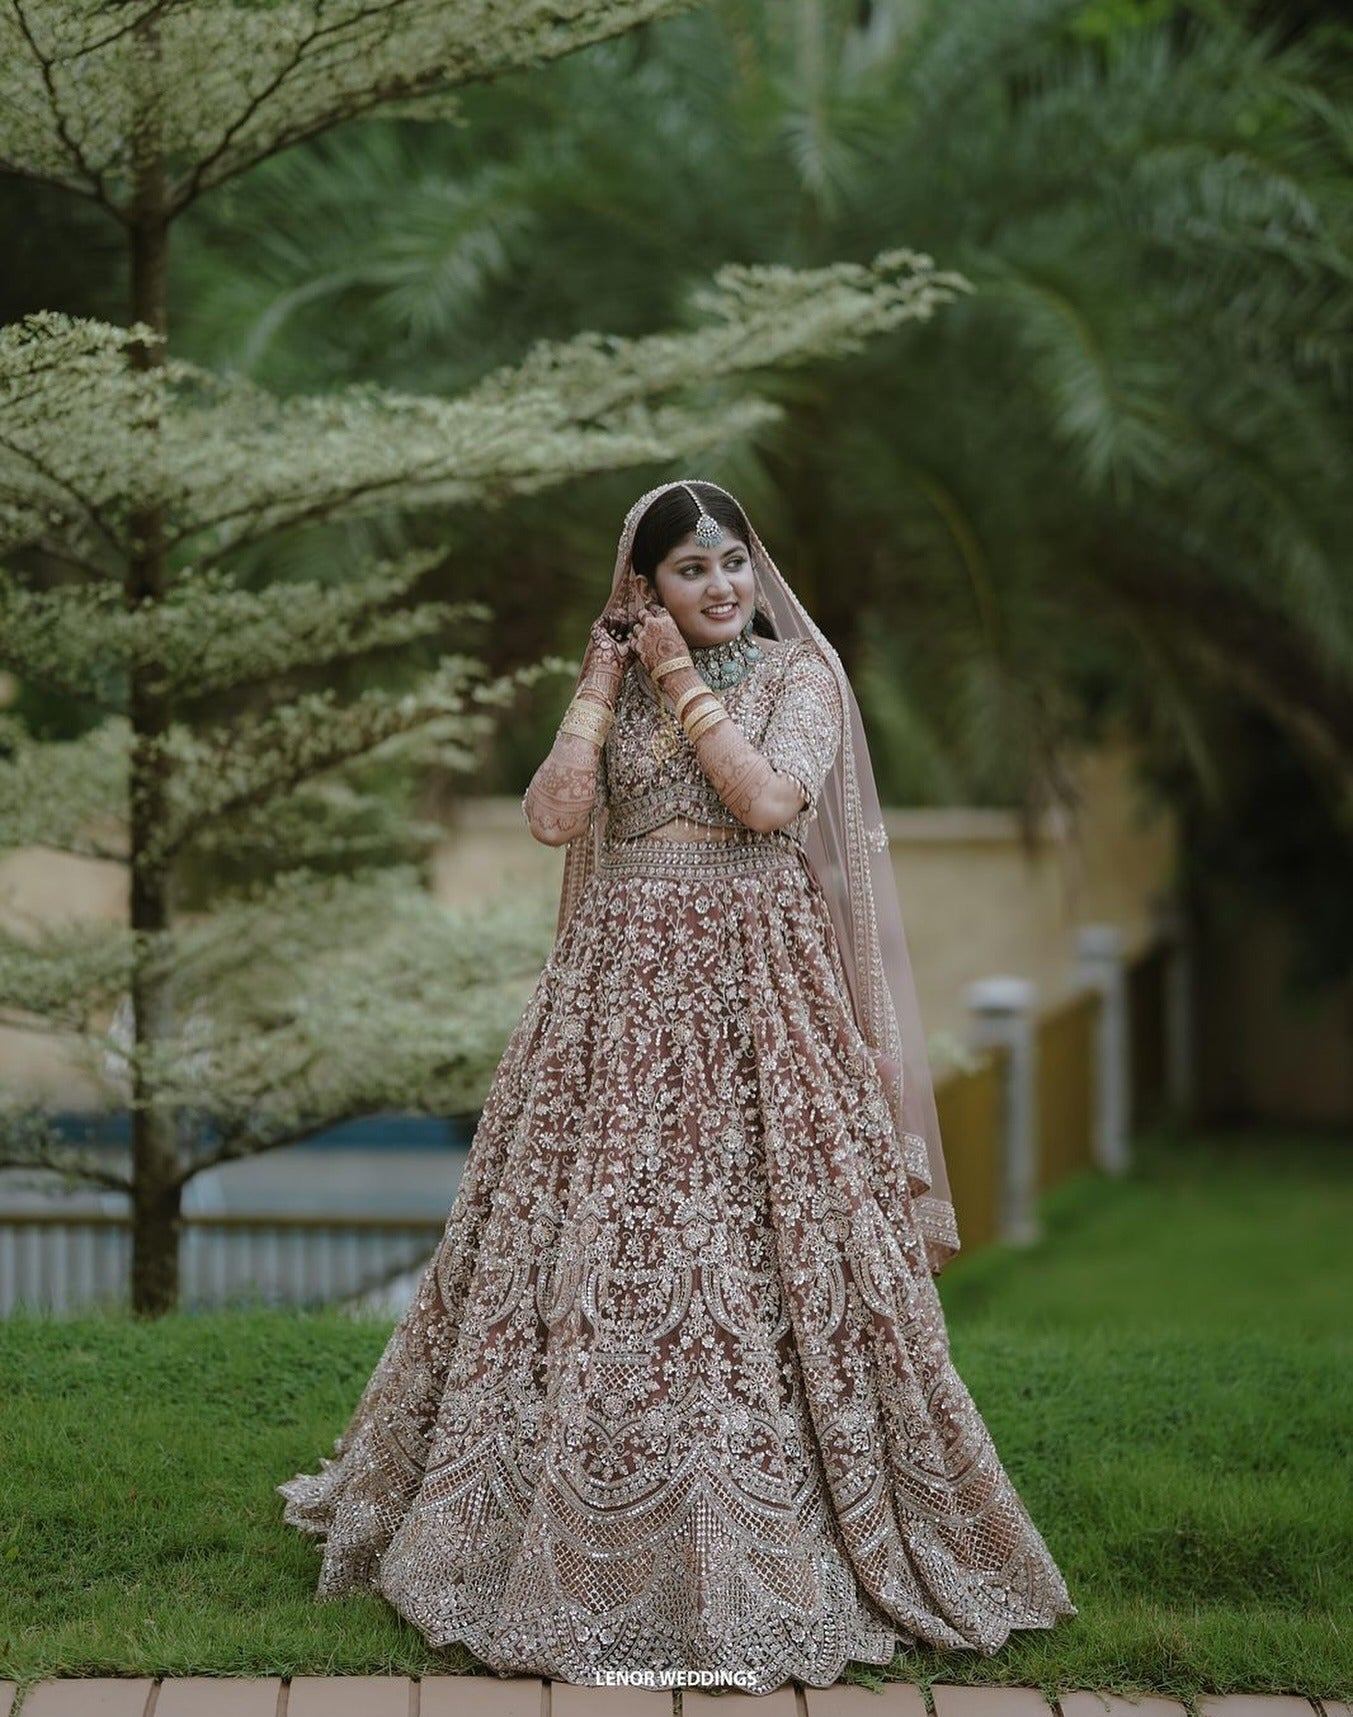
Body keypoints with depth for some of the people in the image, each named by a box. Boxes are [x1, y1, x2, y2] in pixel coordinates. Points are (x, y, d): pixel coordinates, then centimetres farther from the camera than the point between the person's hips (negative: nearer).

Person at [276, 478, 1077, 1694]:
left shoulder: (800, 673, 2)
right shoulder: (620, 682, 11)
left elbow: (769, 795, -16)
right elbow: (554, 814, -3)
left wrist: (681, 678, -8)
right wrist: (603, 681, -2)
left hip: (755, 993, -3)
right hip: (624, 986, 3)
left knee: (758, 1253, -5)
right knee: (594, 1245, 2)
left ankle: (765, 1533, 5)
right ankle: (593, 1526, 15)